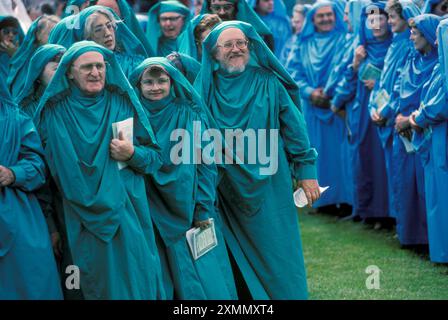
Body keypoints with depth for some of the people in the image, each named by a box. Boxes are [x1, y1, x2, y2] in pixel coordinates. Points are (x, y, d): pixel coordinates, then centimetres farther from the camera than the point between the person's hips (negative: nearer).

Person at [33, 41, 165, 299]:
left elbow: (156, 157, 6)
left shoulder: (124, 104, 3)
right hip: (80, 224, 0)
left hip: (127, 217, 1)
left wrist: (132, 155, -15)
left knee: (134, 280, 1)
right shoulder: (54, 113, 1)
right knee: (95, 285, 4)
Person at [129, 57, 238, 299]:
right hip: (152, 215, 1)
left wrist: (203, 209, -7)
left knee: (203, 277, -4)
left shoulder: (190, 113, 1)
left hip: (188, 209, -1)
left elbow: (205, 162, -2)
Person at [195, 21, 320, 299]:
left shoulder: (269, 83, 0)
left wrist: (307, 171, -3)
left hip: (268, 185, -1)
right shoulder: (207, 88, 2)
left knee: (275, 253, 2)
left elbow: (294, 128, 0)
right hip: (226, 190, 1)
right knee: (236, 257, 7)